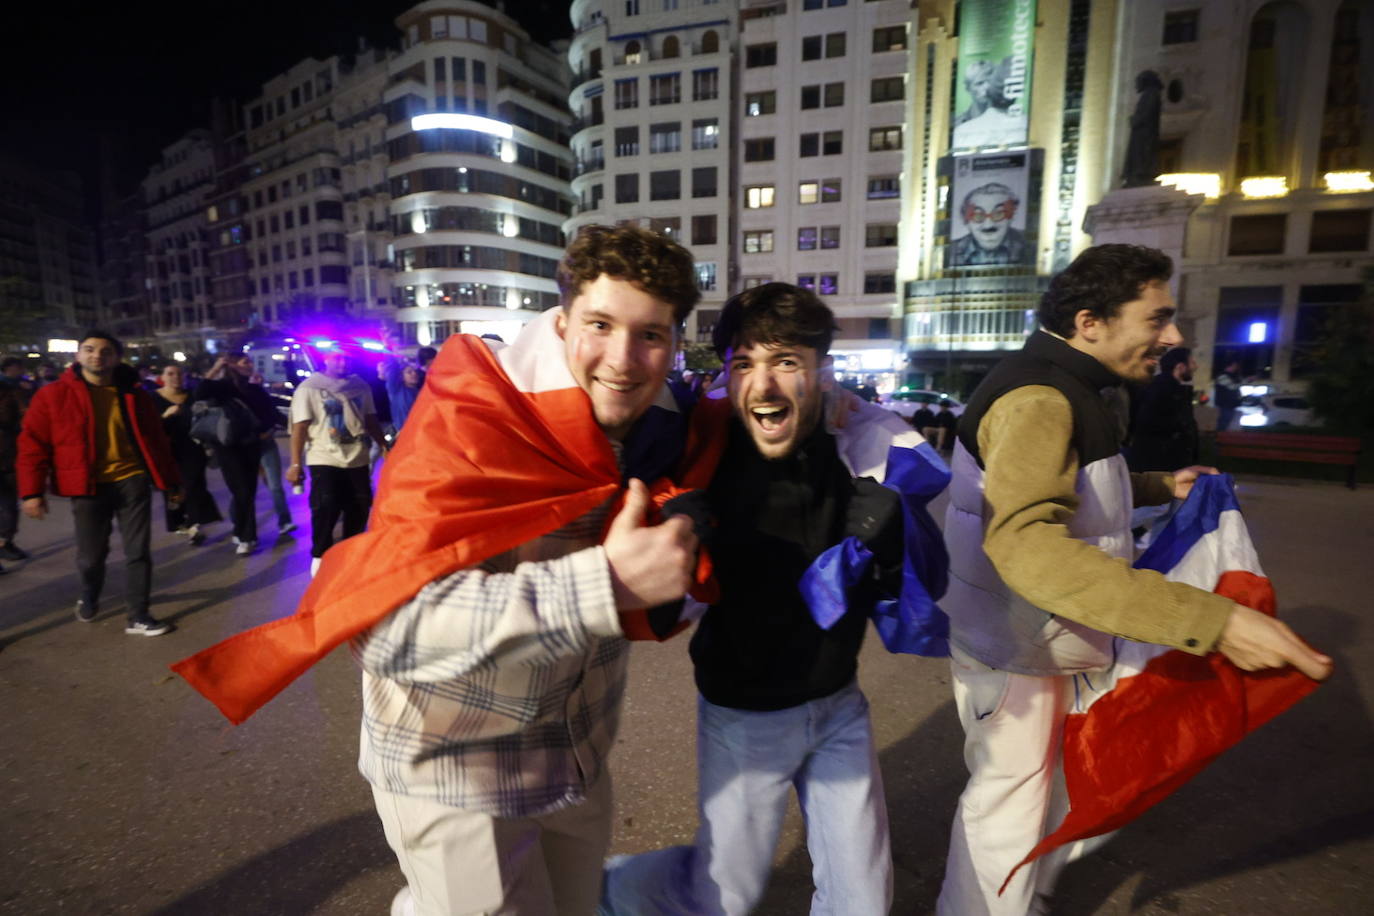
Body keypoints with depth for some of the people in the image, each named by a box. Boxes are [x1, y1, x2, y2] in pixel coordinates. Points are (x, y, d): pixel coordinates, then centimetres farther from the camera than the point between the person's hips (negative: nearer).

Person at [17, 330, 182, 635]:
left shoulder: (133, 394, 5)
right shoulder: (53, 395, -1)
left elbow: (155, 440, 9)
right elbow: (33, 444, -1)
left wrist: (170, 482, 9)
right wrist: (32, 491, -6)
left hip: (132, 481, 1)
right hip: (89, 487, -1)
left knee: (137, 551, 2)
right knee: (90, 556, 8)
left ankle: (138, 617, 12)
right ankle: (89, 597, 40)